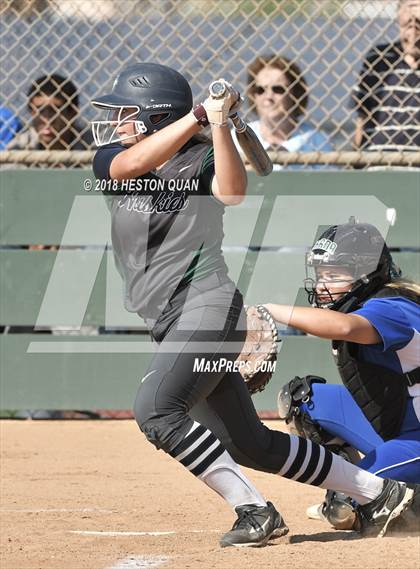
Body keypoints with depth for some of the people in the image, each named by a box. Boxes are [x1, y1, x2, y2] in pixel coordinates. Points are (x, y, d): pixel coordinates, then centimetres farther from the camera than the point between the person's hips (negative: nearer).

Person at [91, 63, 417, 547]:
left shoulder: (198, 160, -3)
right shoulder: (108, 161, 10)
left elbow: (232, 193, -23)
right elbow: (133, 163, -13)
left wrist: (218, 125, -30)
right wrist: (196, 115, -19)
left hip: (207, 304, -7)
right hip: (168, 321, 7)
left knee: (156, 411, -25)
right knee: (249, 444, 9)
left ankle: (255, 511, -19)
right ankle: (378, 492, 18)